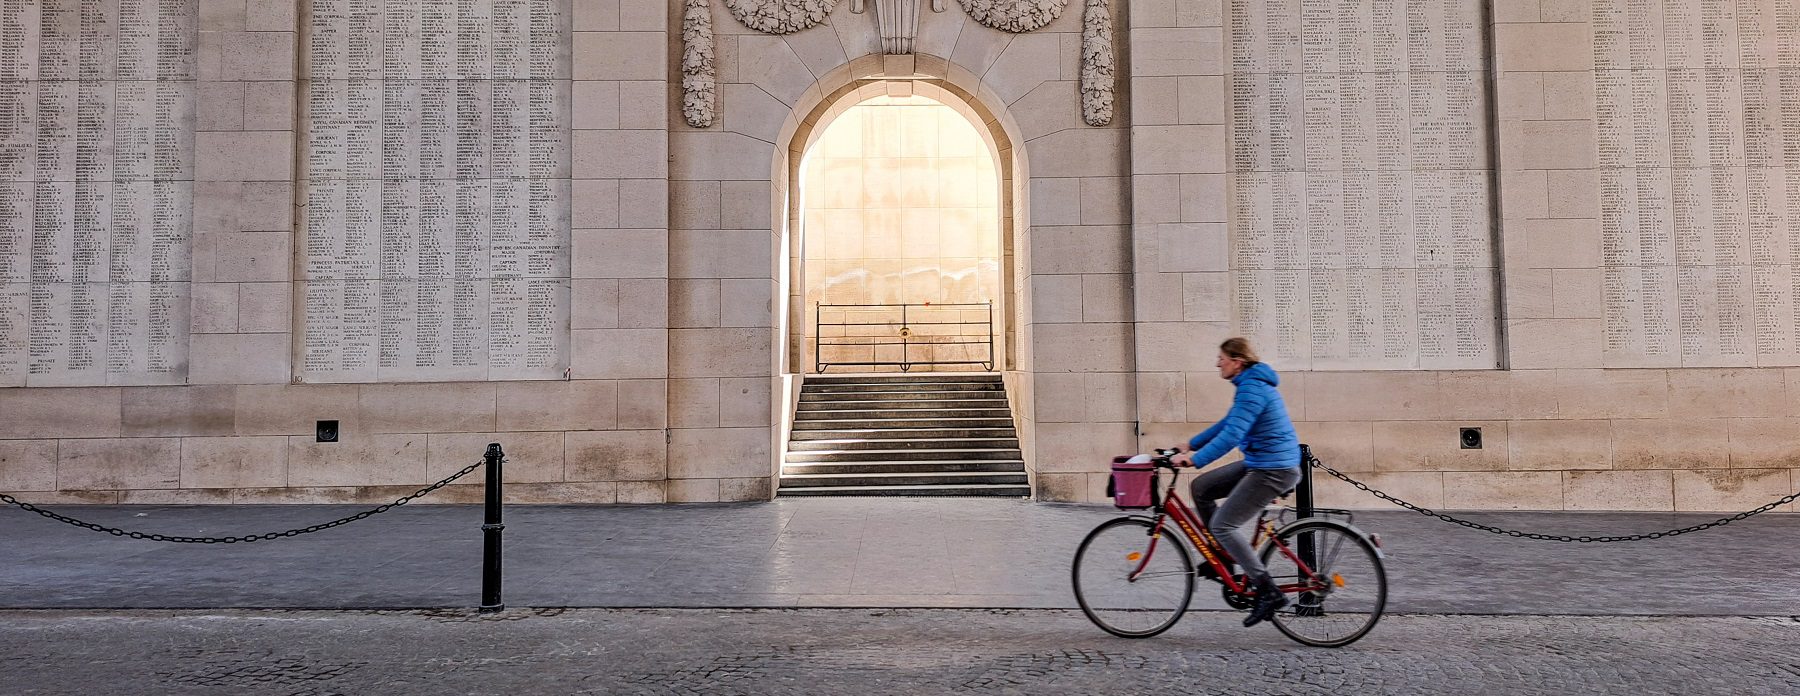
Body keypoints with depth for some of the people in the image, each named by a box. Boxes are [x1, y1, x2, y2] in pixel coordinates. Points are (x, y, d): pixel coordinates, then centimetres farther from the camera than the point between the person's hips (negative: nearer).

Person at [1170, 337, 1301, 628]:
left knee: (1223, 525, -9)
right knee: (1201, 487, 11)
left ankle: (1269, 593, -6)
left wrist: (1196, 459, -27)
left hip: (1274, 470, -10)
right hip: (1260, 463, 10)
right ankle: (1222, 557, 19)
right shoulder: (1250, 385, 14)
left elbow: (1232, 434, -28)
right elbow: (1227, 424, 22)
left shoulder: (1253, 389, -19)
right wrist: (1190, 445, 21)